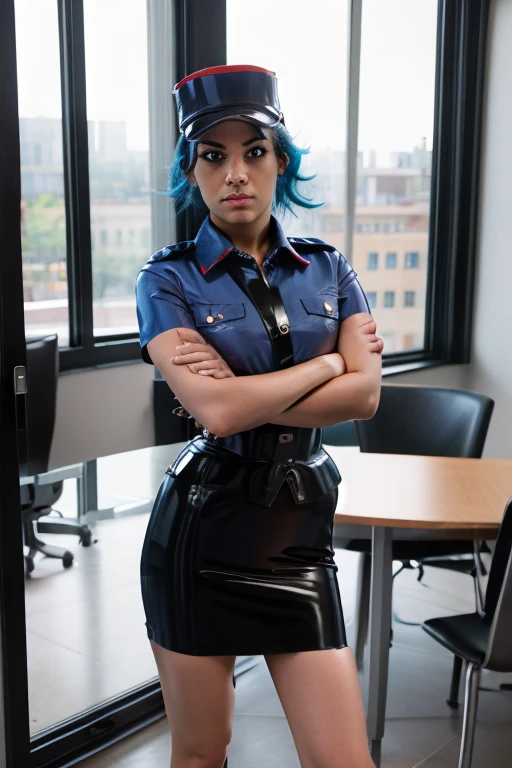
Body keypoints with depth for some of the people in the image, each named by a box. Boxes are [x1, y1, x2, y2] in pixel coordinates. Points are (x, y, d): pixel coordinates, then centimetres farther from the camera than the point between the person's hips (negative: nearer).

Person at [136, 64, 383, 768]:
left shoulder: (328, 269, 6)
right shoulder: (170, 279, -4)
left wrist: (245, 397, -14)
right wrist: (327, 361, -8)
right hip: (201, 528, -2)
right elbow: (213, 410, -19)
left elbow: (364, 396, -6)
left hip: (299, 529, 3)